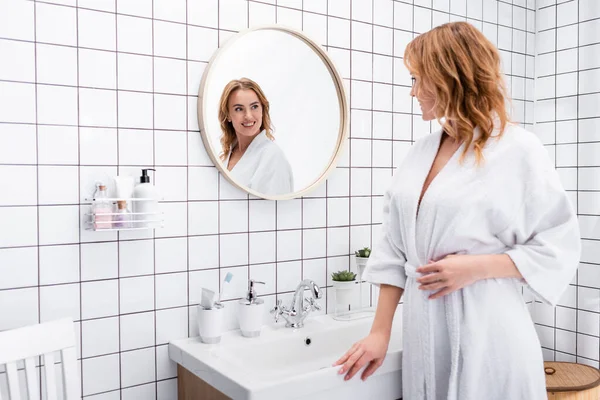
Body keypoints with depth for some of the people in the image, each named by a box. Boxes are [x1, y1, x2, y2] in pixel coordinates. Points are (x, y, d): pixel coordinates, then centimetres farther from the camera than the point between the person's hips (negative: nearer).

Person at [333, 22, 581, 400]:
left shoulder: (519, 149, -7)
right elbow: (394, 250, 7)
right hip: (422, 330, 5)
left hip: (486, 332, -5)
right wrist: (380, 331, 5)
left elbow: (558, 247, -6)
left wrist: (475, 267, -17)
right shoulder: (421, 151, 7)